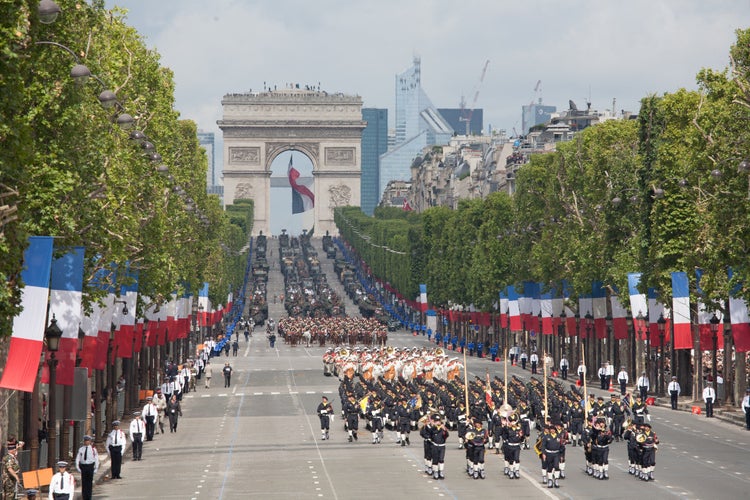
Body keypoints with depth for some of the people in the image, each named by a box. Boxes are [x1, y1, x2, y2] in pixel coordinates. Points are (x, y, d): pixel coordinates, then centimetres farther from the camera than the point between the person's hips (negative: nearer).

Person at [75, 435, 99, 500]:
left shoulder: (93, 449, -1)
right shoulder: (81, 449, 5)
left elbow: (96, 459, 1)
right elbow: (77, 458, 6)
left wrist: (96, 468, -3)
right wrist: (77, 467, -3)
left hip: (90, 466, -2)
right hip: (83, 466, 2)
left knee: (89, 482, 1)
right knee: (83, 482, 4)